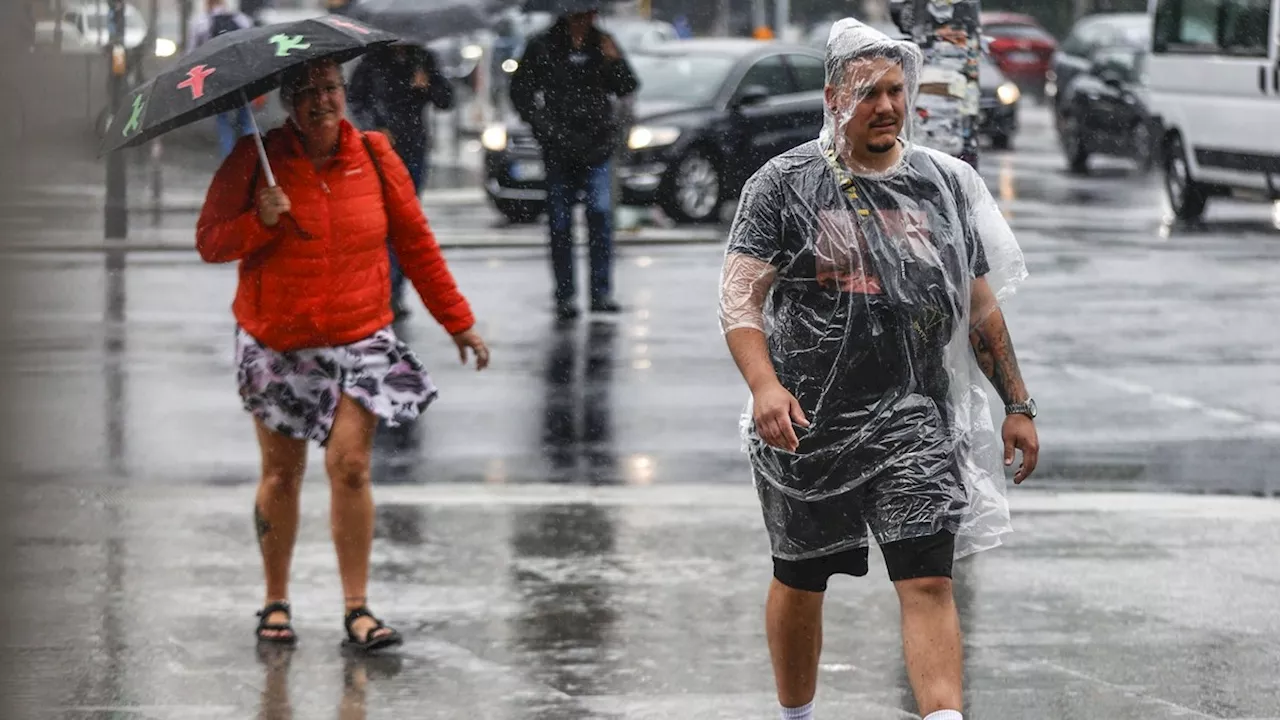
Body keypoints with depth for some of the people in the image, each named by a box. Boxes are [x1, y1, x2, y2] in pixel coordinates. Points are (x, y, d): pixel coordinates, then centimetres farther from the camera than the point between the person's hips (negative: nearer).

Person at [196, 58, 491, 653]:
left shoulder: (374, 157, 1)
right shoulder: (255, 160, -5)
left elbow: (416, 242, 8)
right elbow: (209, 241, -4)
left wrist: (458, 320, 10)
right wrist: (261, 222, -24)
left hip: (359, 340, 1)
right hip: (276, 343, 0)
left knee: (350, 467, -10)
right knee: (281, 473, 8)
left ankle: (357, 609, -4)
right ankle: (276, 603, 23)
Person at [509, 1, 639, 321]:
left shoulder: (602, 43, 6)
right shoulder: (543, 47, -1)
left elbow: (626, 88, 7)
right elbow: (520, 92, 4)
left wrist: (614, 61, -11)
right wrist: (544, 125, -6)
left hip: (597, 147, 1)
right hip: (559, 148, -1)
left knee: (600, 211, -12)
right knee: (560, 222, 1)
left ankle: (601, 292, -8)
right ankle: (565, 297, 8)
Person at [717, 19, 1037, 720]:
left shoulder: (946, 182, 8)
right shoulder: (785, 182, -2)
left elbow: (981, 306, 15)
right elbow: (740, 293, -9)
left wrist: (1017, 405, 12)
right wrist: (764, 385, -25)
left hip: (913, 419, 1)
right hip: (806, 419, -1)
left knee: (928, 581, -12)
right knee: (799, 582, 12)